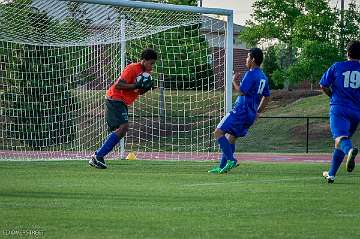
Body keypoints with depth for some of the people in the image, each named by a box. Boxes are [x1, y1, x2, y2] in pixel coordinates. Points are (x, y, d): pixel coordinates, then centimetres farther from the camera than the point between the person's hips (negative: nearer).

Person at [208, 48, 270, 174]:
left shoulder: (251, 74, -14)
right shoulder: (263, 77, 15)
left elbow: (242, 92, -20)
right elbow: (266, 97, 23)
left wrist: (235, 82, -3)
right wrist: (258, 112, 25)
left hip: (241, 111, -9)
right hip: (250, 115, 9)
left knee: (218, 132, -9)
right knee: (231, 137, 15)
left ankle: (230, 160, -18)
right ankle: (222, 167, 14)